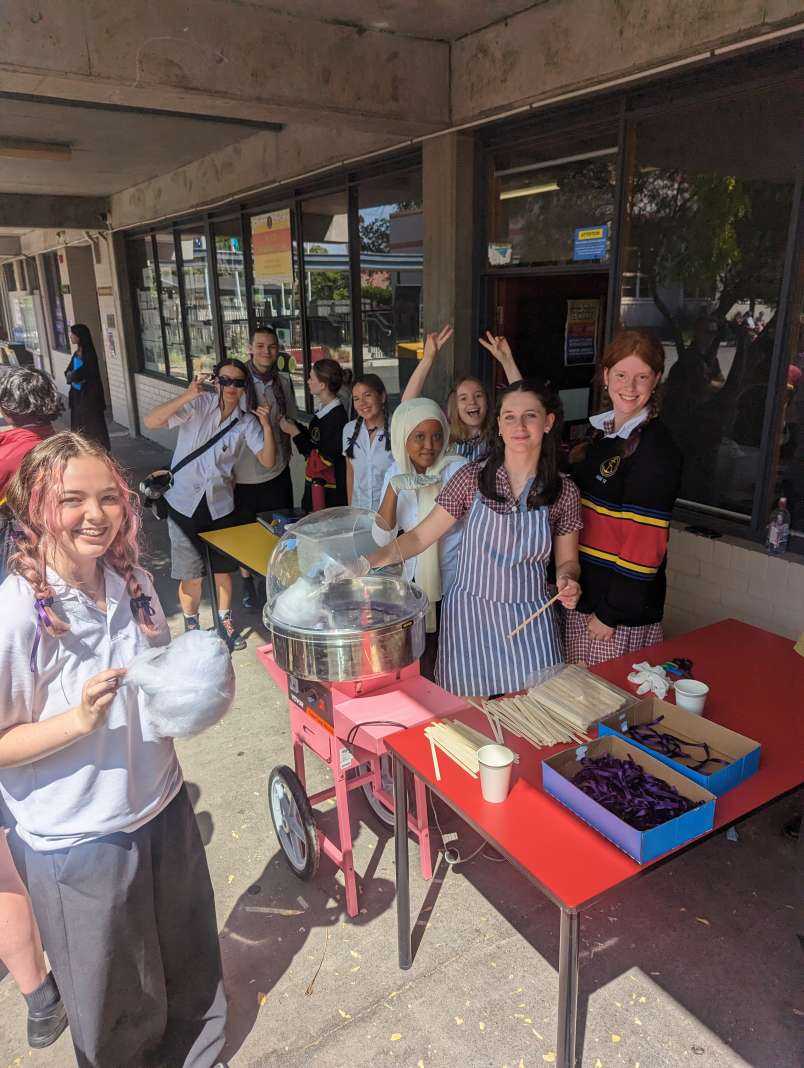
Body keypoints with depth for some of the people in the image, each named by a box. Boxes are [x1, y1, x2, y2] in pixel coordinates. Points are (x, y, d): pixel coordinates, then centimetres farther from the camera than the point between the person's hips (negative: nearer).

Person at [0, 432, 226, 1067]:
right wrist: (81, 719, -29)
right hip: (80, 840, -5)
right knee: (116, 1014, 19)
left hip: (162, 807, 6)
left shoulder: (135, 583, -4)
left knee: (191, 969, 27)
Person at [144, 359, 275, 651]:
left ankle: (225, 622, 36)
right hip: (184, 503, -2)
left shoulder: (246, 421, -2)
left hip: (220, 505, 3)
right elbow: (151, 422, -23)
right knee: (191, 575, 7)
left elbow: (268, 461, -7)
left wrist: (267, 427, -20)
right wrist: (187, 396, -34)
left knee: (223, 569, 16)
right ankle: (191, 627, 29)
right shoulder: (198, 405, -12)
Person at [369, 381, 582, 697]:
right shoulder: (472, 477, -7)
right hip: (470, 612, -1)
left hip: (529, 618, 1)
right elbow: (420, 536, -7)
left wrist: (567, 582, -14)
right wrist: (374, 559, -22)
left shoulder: (564, 491, -3)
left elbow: (567, 561, 8)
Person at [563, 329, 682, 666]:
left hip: (623, 609, -8)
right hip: (581, 590, 8)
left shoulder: (656, 449, -17)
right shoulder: (602, 432, 9)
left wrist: (610, 613, -18)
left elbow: (644, 544, -20)